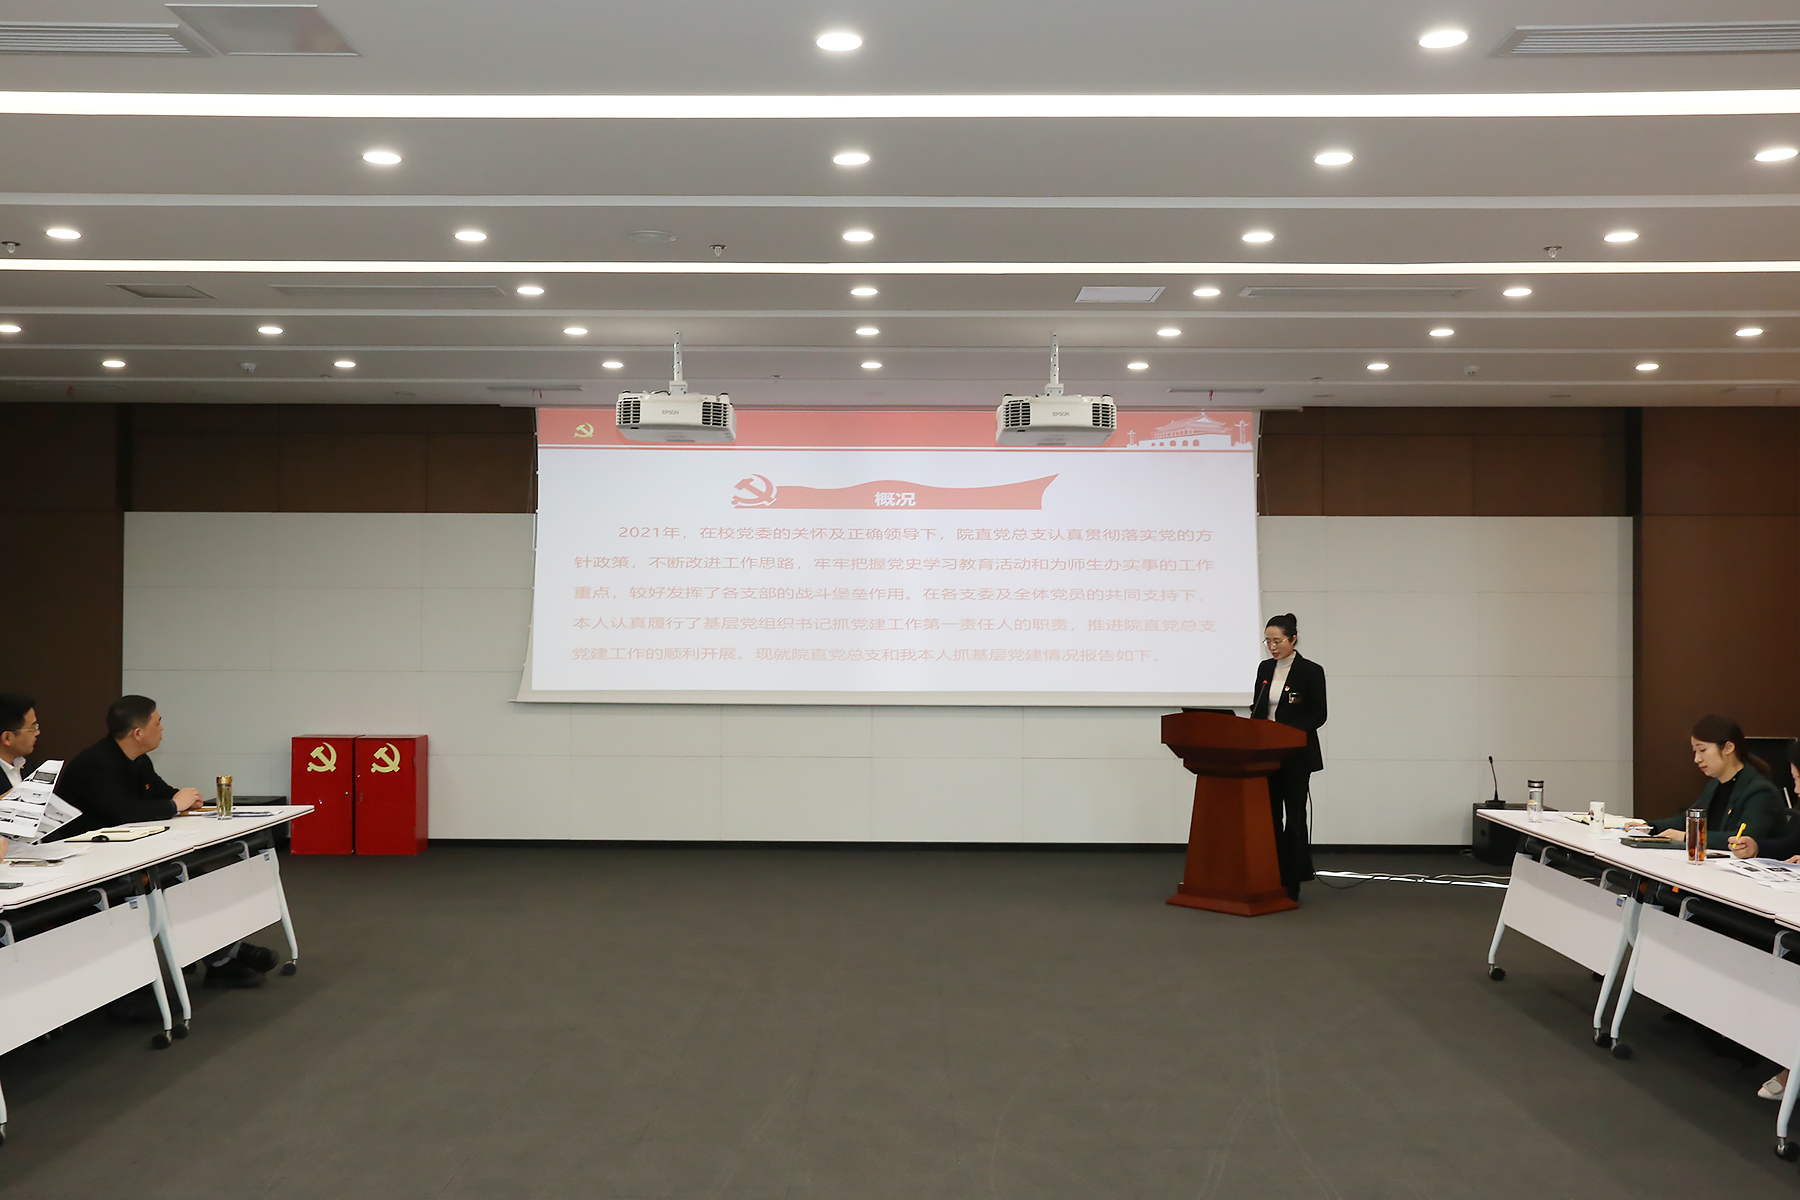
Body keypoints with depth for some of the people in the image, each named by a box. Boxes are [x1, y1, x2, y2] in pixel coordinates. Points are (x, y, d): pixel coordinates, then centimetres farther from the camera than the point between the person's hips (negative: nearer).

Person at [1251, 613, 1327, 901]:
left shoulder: (1311, 671, -8)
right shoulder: (1265, 669, 10)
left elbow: (1318, 715, -9)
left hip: (1296, 756, -5)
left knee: (1293, 816, -2)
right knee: (1270, 815, 6)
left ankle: (1292, 882, 3)